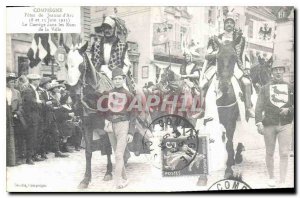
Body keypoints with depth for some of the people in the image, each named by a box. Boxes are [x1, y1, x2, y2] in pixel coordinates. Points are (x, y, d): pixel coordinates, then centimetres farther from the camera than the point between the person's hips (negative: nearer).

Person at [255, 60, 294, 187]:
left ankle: (282, 183, -1)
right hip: (269, 124, 0)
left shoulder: (290, 88, 9)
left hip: (285, 125, 0)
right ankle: (271, 178, 29)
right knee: (269, 153, 10)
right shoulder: (265, 88, 5)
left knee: (284, 154, -6)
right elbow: (259, 107, -2)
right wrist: (259, 123, -13)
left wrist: (288, 110, -13)